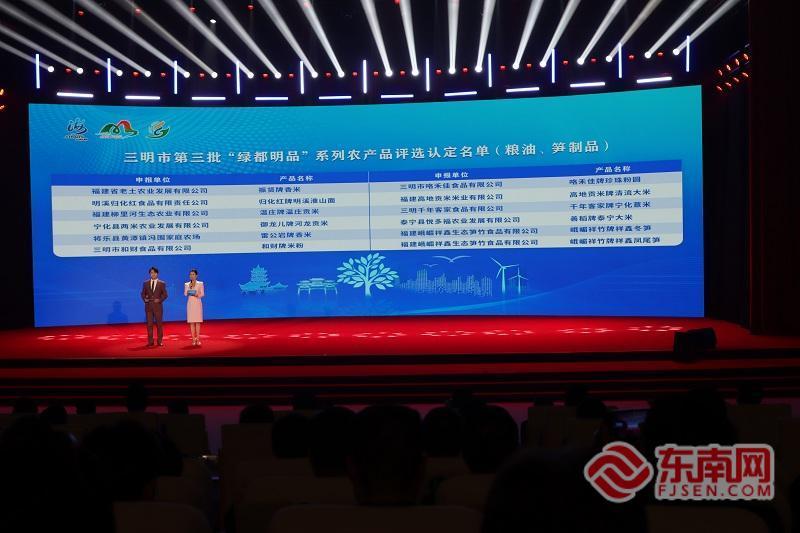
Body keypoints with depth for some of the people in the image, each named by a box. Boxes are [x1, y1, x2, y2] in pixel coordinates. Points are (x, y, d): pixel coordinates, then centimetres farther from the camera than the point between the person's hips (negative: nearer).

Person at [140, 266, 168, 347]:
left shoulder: (162, 283, 4)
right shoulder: (145, 283, 9)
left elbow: (165, 295, 3)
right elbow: (143, 294, 12)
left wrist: (160, 300, -13)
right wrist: (144, 299, -7)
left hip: (158, 306, -2)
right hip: (148, 306, 2)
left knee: (159, 323, 1)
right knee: (149, 324, 1)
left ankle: (160, 341, 6)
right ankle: (150, 341, 4)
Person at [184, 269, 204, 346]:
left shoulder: (200, 284, 3)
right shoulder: (186, 284, 10)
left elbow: (202, 294, 0)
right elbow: (185, 294, 3)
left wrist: (198, 295, -18)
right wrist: (187, 293, -16)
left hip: (197, 303, -2)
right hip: (190, 303, 2)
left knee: (197, 321, -4)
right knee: (191, 322, -1)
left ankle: (197, 339, -2)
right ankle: (193, 339, 2)